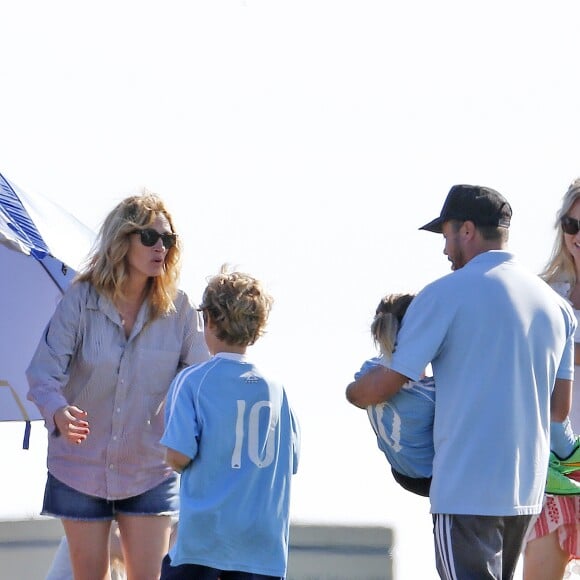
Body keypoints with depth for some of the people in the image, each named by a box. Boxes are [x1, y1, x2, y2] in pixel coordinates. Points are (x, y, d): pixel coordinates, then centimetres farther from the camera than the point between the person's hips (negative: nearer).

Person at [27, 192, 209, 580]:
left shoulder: (178, 309, -6)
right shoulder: (81, 300, -11)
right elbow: (44, 372, -15)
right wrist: (58, 411, -37)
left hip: (149, 471, 1)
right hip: (82, 466, 0)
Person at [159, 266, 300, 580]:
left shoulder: (193, 381, -5)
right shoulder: (275, 388, 8)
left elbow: (178, 455, -13)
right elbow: (290, 461, 13)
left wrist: (174, 461, 9)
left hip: (205, 533, -3)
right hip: (264, 541, 3)